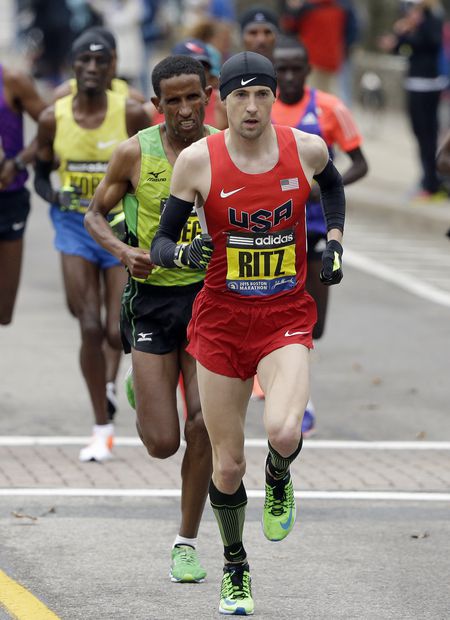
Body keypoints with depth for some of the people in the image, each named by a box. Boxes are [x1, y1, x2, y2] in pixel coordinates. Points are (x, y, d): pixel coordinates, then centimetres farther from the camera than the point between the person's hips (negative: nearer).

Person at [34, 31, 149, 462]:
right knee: (89, 327, -7)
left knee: (118, 334, -7)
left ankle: (111, 377, 32)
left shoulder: (131, 114, -9)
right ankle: (102, 429, 5)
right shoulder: (53, 118, -4)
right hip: (75, 225, 1)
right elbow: (41, 175, 7)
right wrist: (55, 196, -12)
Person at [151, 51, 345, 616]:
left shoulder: (307, 148, -5)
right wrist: (181, 254, -23)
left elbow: (332, 185, 21)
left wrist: (333, 242, 10)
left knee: (283, 431, -27)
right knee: (227, 464, 5)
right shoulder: (198, 160, -9)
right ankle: (235, 569, 30)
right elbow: (161, 242, -2)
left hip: (287, 319, 0)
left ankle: (279, 479, 10)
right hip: (221, 320, 0)